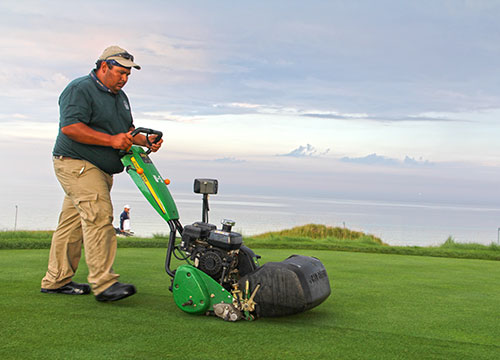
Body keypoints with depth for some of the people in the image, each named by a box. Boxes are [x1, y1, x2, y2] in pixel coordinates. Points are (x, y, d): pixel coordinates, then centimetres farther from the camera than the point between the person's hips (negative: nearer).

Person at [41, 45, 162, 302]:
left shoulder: (120, 97, 18)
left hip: (101, 170, 9)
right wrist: (111, 140, -26)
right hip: (76, 164, -9)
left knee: (73, 222, 11)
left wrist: (146, 140, 2)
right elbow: (69, 127, -23)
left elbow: (127, 130, 24)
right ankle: (103, 283, -20)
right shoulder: (79, 89, -11)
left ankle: (56, 280, 17)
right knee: (99, 215, -19)